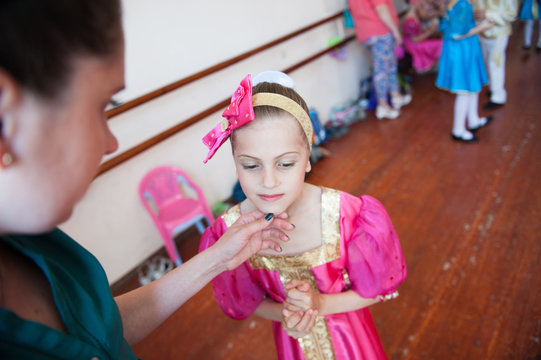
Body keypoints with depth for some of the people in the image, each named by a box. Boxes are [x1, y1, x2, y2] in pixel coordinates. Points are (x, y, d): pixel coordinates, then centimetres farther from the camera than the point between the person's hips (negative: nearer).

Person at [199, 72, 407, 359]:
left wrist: (321, 303, -25)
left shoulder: (350, 216, -28)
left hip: (348, 333, 0)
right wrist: (283, 314, -24)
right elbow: (248, 302, -5)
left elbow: (377, 287, -11)